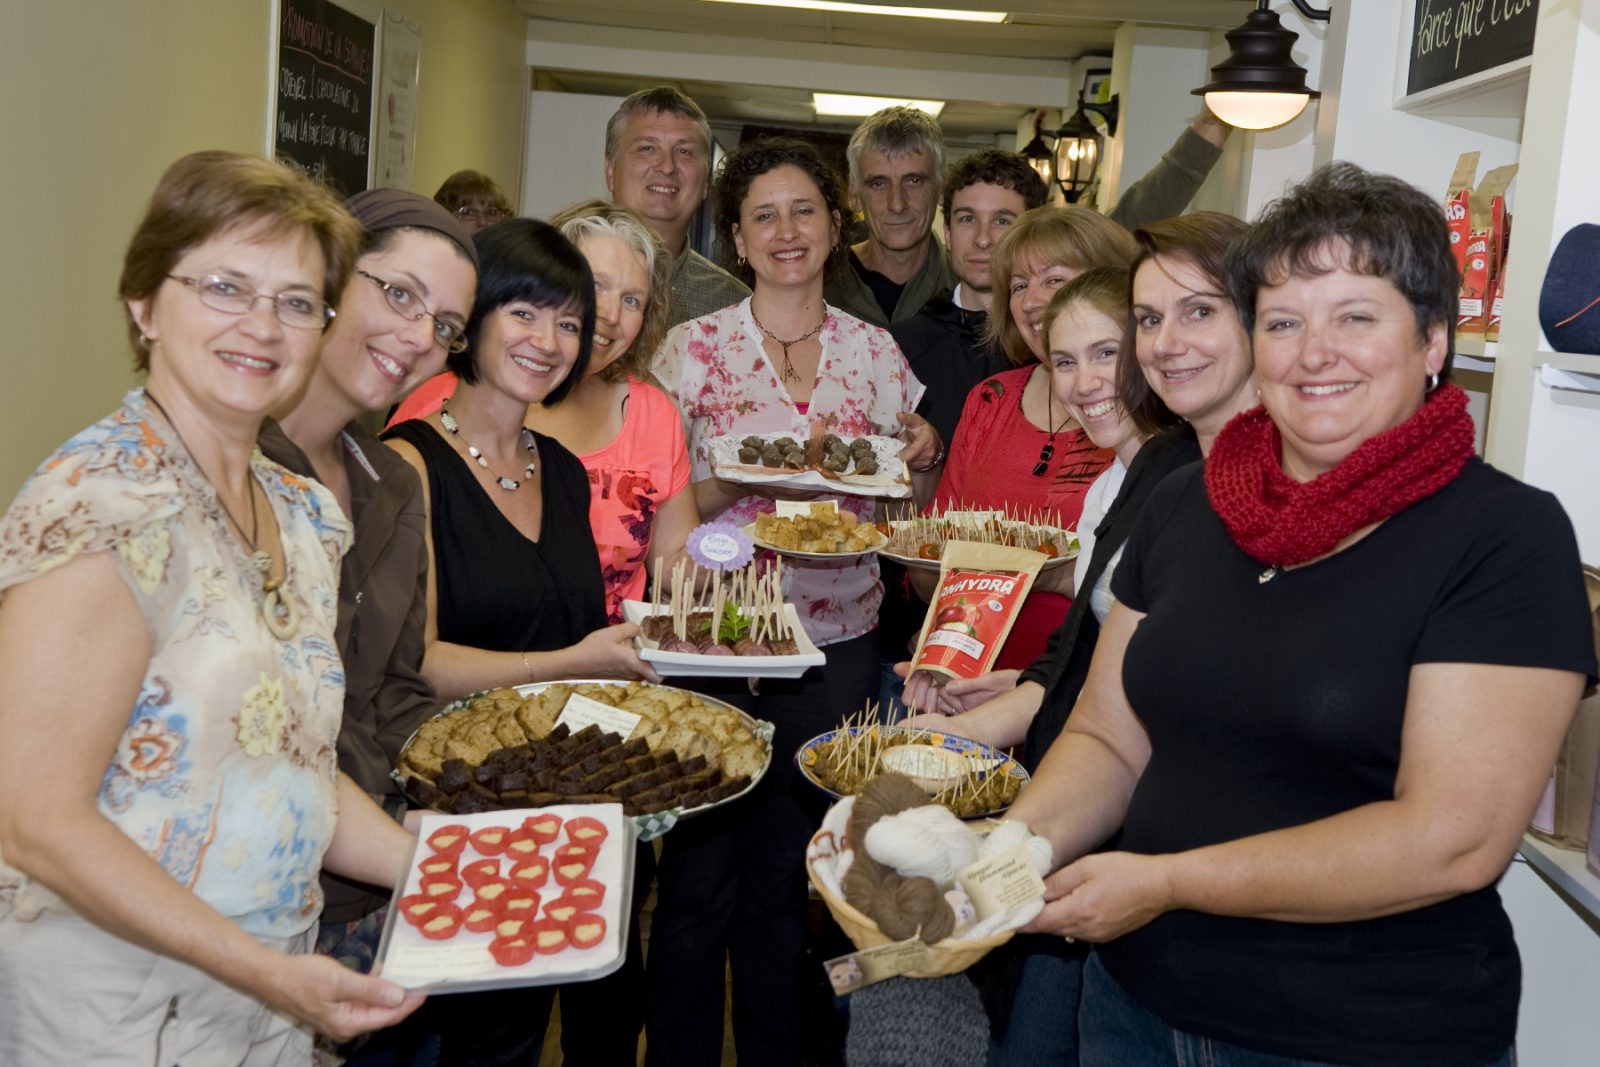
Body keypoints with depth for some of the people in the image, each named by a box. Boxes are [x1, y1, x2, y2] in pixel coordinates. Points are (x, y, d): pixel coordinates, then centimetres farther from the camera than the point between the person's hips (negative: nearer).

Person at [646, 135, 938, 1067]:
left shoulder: (874, 350, 7)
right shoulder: (696, 347, 0)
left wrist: (917, 455, -6)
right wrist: (738, 479, -19)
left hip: (834, 640, 2)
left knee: (782, 882, 12)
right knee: (700, 877, 3)